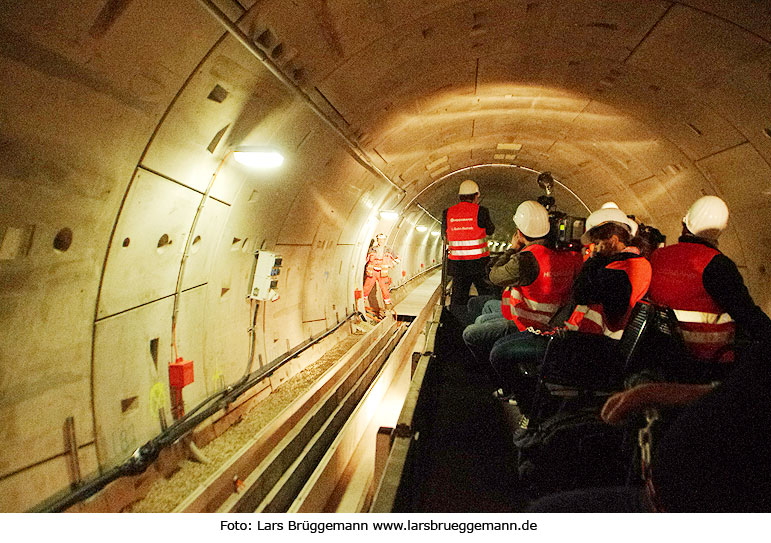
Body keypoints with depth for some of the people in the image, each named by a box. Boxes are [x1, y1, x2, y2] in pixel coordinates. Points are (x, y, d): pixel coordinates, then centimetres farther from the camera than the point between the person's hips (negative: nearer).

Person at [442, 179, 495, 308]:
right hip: (478, 262, -3)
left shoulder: (447, 213, 1)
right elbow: (490, 230, 5)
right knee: (487, 296, 12)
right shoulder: (480, 211, -8)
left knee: (458, 298, 11)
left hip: (456, 262, 3)